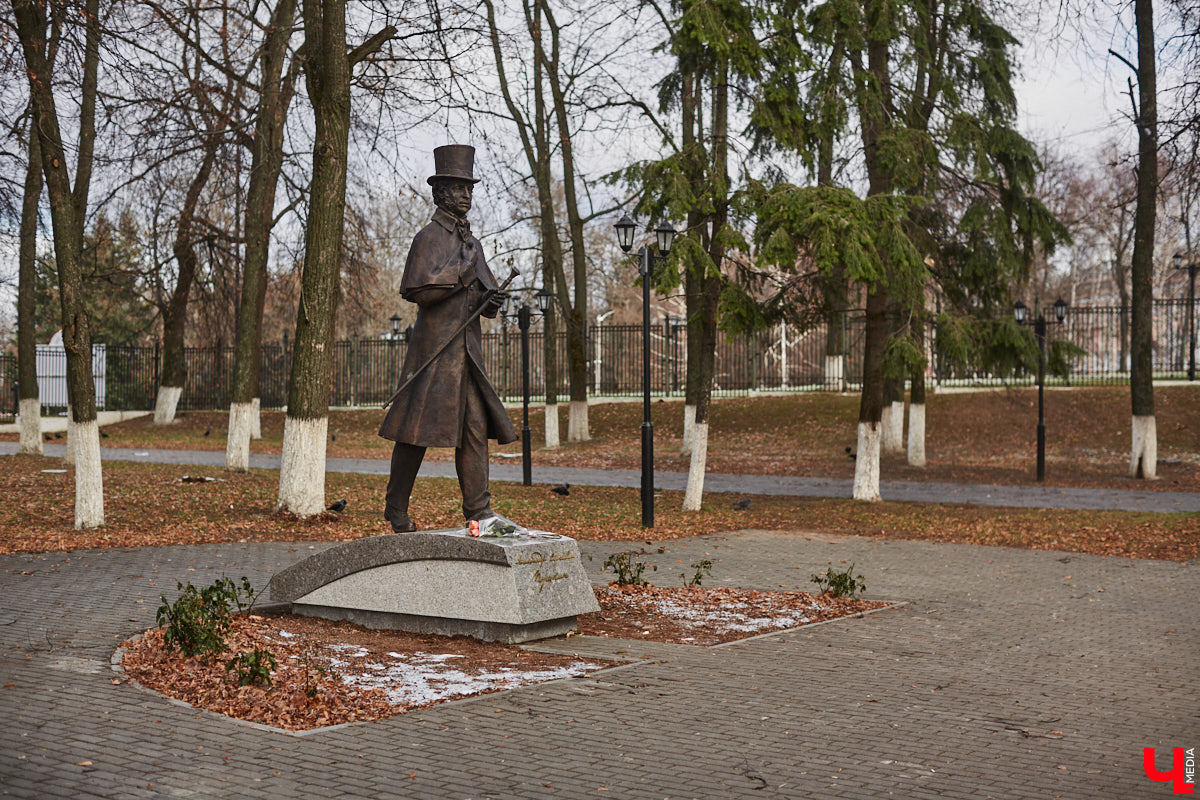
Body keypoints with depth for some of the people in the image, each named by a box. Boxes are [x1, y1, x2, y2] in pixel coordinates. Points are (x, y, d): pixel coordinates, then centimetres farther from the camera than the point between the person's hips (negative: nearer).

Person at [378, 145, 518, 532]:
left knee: (476, 427, 1)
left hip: (468, 351, 7)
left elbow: (484, 289, 24)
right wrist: (460, 271, -15)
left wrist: (491, 300, 1)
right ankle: (396, 509, 13)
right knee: (417, 430, -1)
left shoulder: (472, 242, 18)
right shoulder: (428, 237, -6)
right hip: (435, 349, -7)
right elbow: (417, 291, -17)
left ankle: (478, 509, 3)